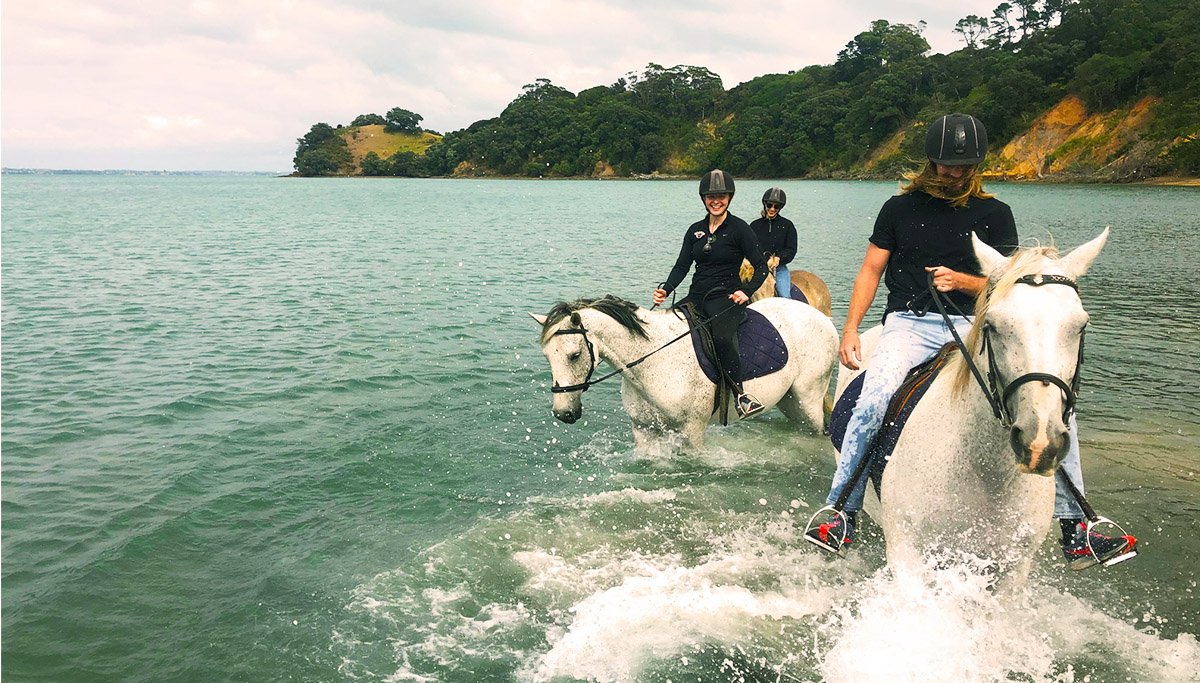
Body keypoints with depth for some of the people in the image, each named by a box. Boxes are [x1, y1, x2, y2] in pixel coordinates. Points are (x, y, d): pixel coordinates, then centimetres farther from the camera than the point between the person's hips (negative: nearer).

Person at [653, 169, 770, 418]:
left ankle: (741, 393, -23)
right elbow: (682, 266, 10)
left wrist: (746, 291, -18)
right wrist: (665, 290, -7)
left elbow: (761, 266, -1)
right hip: (696, 297, 6)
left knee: (721, 336, -35)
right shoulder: (695, 230, 14)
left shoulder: (739, 228, -1)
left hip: (726, 297, -6)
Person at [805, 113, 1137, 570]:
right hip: (909, 324, -1)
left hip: (972, 326, 2)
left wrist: (961, 280, -13)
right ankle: (841, 515, -19)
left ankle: (1074, 527, -8)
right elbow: (870, 272, 11)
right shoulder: (901, 208, 11)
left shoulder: (994, 214, 11)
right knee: (874, 401, -31)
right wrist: (850, 329, -1)